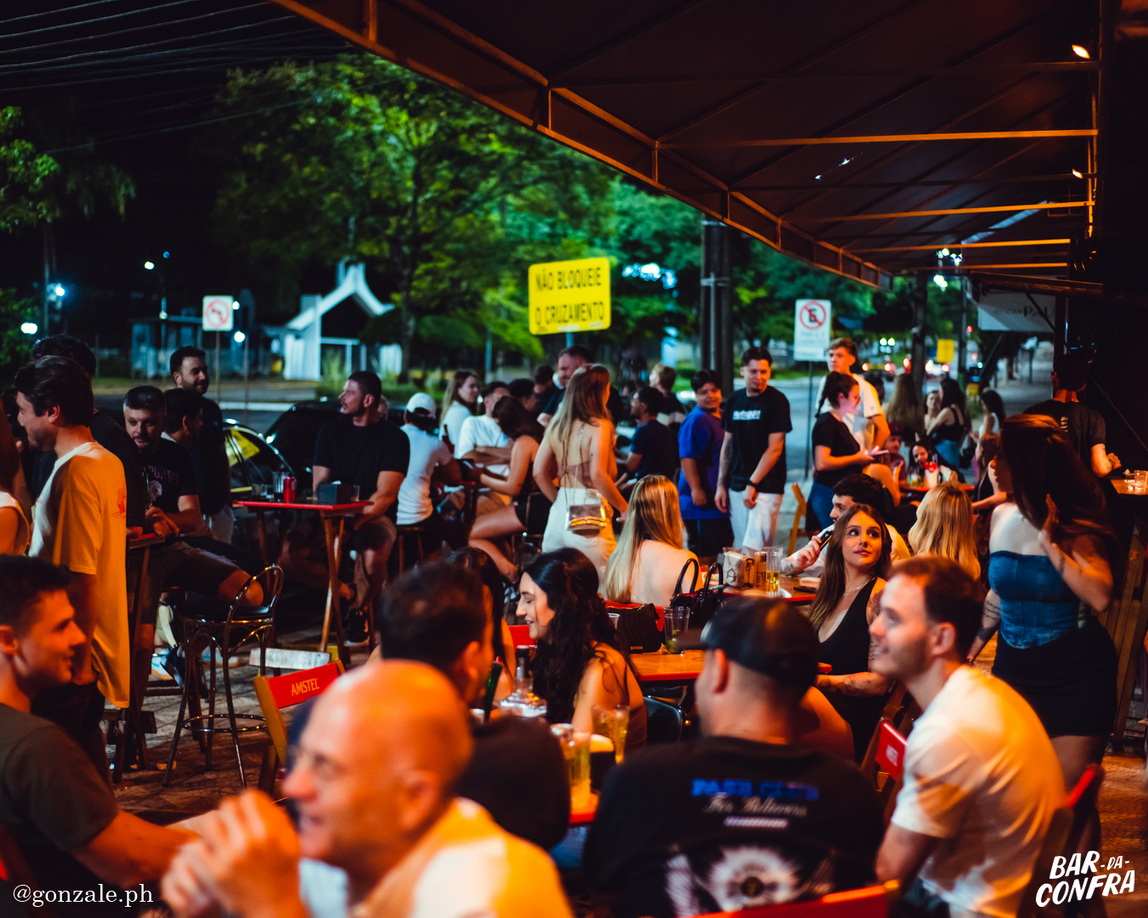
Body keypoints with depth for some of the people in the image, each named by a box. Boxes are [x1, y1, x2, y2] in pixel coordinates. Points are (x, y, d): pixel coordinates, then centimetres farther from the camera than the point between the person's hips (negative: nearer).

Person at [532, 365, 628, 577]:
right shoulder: (599, 425, -8)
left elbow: (539, 472, 10)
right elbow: (598, 475, -18)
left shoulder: (557, 425, 11)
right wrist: (624, 508, -8)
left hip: (559, 512, 7)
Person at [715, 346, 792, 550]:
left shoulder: (777, 401, -6)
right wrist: (721, 484, 11)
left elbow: (774, 448, -10)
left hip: (765, 487, -6)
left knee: (754, 549, -13)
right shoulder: (735, 400, 11)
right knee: (739, 549, 7)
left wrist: (752, 484, -13)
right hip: (736, 486, 6)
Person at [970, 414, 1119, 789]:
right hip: (1014, 670, 5)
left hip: (1077, 678, -5)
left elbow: (1100, 597, -30)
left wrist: (1050, 544, -28)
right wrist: (968, 653, 12)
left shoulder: (1073, 529, -13)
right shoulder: (1003, 516, 2)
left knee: (1067, 794, -1)